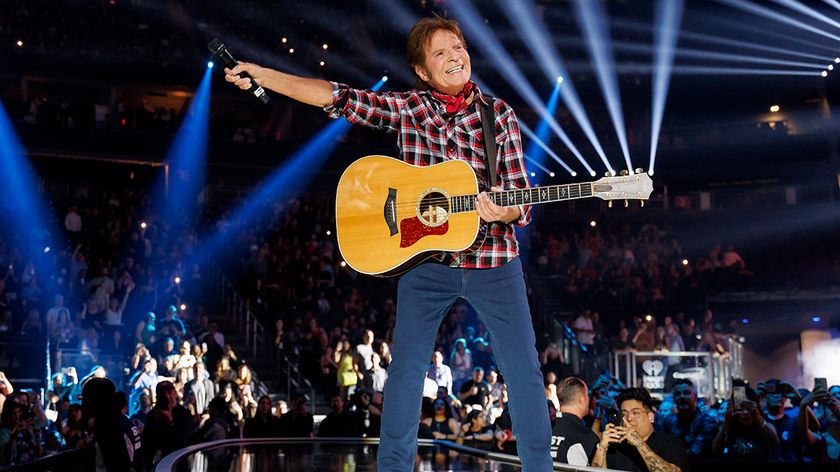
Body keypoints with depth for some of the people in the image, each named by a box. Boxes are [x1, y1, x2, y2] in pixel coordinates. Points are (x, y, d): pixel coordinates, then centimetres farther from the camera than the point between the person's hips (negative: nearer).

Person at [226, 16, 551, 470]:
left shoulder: (498, 114, 2)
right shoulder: (408, 108, 2)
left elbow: (522, 200, -1)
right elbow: (338, 97, -5)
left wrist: (504, 212, -24)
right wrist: (260, 74, -13)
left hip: (493, 261, 0)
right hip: (426, 259, 0)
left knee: (524, 370, 3)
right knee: (405, 368, 3)